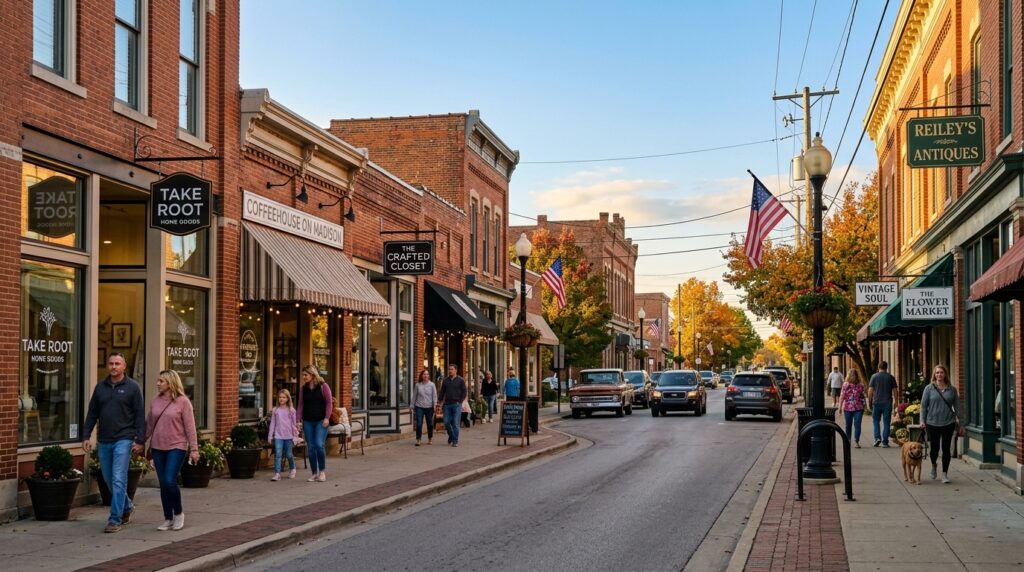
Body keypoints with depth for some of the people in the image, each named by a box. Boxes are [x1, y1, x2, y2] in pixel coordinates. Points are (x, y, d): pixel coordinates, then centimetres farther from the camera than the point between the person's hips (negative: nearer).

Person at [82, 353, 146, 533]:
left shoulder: (132, 387, -3)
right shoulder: (100, 387, 10)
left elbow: (140, 415, -5)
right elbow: (92, 414, 13)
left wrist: (140, 440, -10)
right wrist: (86, 436, 5)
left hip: (123, 440, -5)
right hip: (104, 441, 5)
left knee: (118, 479, -10)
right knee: (108, 479, 13)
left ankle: (115, 520, -5)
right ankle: (127, 507, 34)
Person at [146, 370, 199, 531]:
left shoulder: (182, 402, -6)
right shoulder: (155, 401, 8)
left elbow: (190, 427, -7)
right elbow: (149, 424, 15)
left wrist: (194, 449, -9)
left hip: (176, 447, -5)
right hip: (158, 448, 5)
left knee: (170, 481, -15)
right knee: (163, 484, 6)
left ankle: (178, 513, 8)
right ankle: (168, 519, 16)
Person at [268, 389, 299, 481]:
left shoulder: (291, 410, 2)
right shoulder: (275, 410, 5)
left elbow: (294, 424, 4)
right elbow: (272, 423, 7)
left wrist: (295, 436, 3)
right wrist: (270, 436, 4)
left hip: (288, 436, 0)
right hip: (278, 436, 0)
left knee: (289, 454, 8)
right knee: (278, 454, -10)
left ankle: (292, 470, 32)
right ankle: (277, 473, -12)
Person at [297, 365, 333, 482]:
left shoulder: (323, 386, -2)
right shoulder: (303, 388, 10)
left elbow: (329, 402, -4)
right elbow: (300, 405, 11)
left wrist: (327, 418, -12)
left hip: (321, 421, -4)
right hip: (307, 421, 4)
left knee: (319, 444, -15)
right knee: (310, 447, 3)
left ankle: (322, 471, 3)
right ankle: (314, 473, 11)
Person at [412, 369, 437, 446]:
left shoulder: (432, 385, 2)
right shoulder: (417, 385, 4)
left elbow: (434, 395, 1)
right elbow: (414, 396, 11)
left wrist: (435, 405, -8)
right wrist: (413, 406, 11)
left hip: (429, 407, 0)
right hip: (419, 407, 0)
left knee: (430, 424, 7)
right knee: (419, 424, -7)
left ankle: (430, 438, 23)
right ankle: (418, 439, -1)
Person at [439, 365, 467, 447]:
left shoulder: (460, 380, 0)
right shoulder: (445, 380, 10)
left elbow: (464, 392, 1)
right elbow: (442, 392, 14)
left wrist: (460, 401, -7)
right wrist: (440, 401, 4)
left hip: (456, 404, -3)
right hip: (447, 404, 4)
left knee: (455, 423, -5)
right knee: (446, 422, 2)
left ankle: (455, 441, 0)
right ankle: (451, 435, 27)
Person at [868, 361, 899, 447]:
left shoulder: (874, 376, -1)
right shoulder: (891, 377, 3)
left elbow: (870, 390, -3)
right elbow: (894, 391, 3)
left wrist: (869, 400, 6)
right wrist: (896, 401, 11)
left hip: (877, 402, -1)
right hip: (887, 403, 1)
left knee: (876, 421, 13)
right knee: (886, 422, 4)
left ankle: (877, 437, -4)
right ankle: (885, 442, 3)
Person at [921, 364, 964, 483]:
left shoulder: (952, 389, 6)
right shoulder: (929, 388, 1)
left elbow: (957, 407, 9)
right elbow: (923, 405, 2)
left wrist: (961, 423, 7)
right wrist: (922, 420, -8)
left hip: (948, 423, 1)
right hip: (932, 423, -1)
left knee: (946, 449, 2)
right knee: (934, 448, 6)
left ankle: (945, 474, 10)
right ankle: (933, 466, 35)